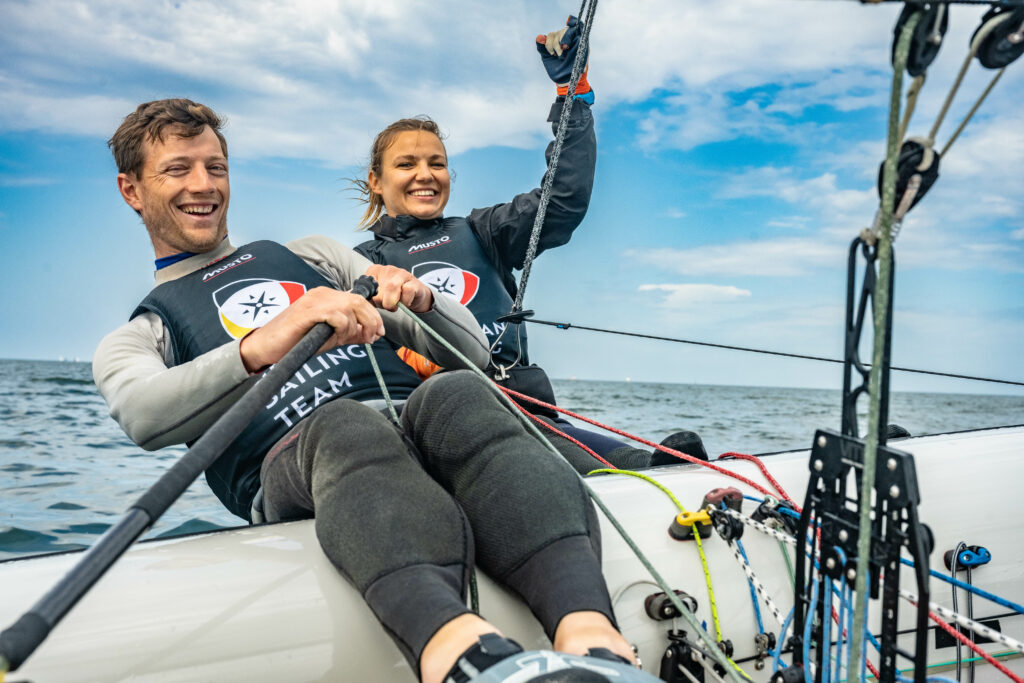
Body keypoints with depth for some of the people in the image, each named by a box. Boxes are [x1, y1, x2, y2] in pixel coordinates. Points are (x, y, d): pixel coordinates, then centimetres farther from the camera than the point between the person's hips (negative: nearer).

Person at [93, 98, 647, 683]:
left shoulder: (313, 254, 32)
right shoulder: (137, 338, 25)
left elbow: (473, 354, 24)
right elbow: (143, 417, -5)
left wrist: (421, 301, 1)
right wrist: (259, 348, -23)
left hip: (410, 419, 3)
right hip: (291, 460, -2)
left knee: (453, 396, -32)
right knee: (344, 423, -36)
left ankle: (589, 631, -52)